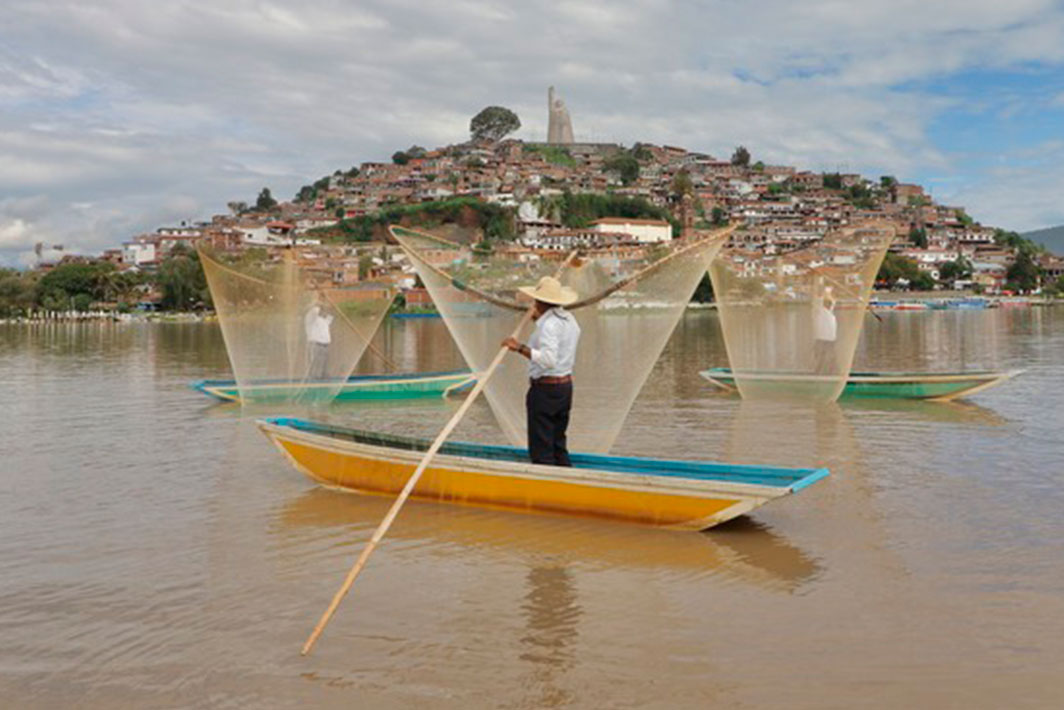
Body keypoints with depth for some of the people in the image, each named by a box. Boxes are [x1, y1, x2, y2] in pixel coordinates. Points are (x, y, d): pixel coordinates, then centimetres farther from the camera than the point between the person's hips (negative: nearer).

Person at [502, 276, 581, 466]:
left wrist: (520, 348, -29)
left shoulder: (549, 324, -19)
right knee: (558, 446, 18)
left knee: (541, 450, -3)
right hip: (566, 385, 10)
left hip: (545, 388, -10)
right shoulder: (569, 319, 10)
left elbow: (548, 359, -30)